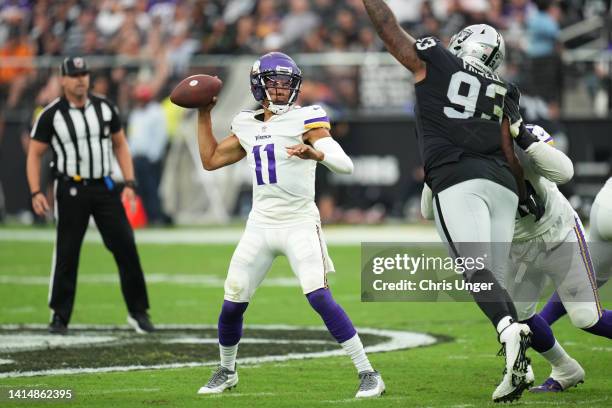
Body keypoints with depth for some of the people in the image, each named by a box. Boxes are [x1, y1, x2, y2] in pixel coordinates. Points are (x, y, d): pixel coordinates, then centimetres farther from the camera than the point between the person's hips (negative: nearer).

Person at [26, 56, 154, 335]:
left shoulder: (105, 108, 5)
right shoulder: (51, 115, -6)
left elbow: (120, 145, 14)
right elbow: (34, 155, -1)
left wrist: (130, 183, 4)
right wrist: (36, 193, -12)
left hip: (105, 187, 3)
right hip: (71, 190, -3)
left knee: (125, 247, -2)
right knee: (66, 253, -2)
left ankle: (138, 312, 7)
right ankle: (59, 316, 9)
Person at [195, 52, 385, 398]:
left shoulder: (304, 119, -7)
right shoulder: (248, 126, 11)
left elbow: (345, 165, -18)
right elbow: (211, 159, 22)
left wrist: (315, 153, -39)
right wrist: (204, 115, 17)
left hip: (299, 224, -5)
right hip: (260, 225, 5)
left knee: (320, 297, -20)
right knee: (232, 303, 7)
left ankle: (368, 374, -15)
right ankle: (227, 372, 32)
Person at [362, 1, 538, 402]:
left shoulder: (433, 62, 11)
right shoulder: (500, 91, 20)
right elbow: (510, 153, 19)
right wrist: (524, 195, 31)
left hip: (458, 180, -5)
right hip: (500, 183, 5)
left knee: (478, 271, -18)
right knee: (494, 277, 8)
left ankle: (509, 330, -42)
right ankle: (519, 365, -6)